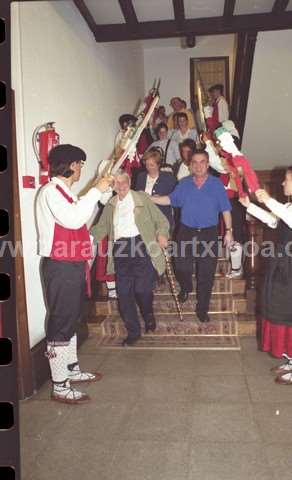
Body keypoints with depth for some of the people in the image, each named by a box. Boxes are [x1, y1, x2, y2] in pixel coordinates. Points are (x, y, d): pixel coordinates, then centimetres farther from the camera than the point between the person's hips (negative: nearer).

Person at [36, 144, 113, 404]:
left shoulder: (65, 192, 17)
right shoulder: (50, 191, -14)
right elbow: (73, 219, -30)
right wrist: (96, 191, -23)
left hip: (73, 265, 10)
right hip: (60, 267, -10)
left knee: (72, 319, 19)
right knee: (61, 323, -2)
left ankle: (72, 370, 34)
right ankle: (60, 386, 9)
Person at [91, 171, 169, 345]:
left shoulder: (142, 198, 8)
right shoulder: (110, 205, 18)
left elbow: (161, 220, 5)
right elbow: (101, 228, 14)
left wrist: (161, 234, -15)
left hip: (141, 247, -3)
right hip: (120, 250, 3)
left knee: (142, 289, -8)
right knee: (124, 293, 3)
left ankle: (148, 315, 26)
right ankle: (133, 332, 19)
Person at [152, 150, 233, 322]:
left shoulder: (217, 184, -1)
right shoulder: (184, 184, 5)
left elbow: (225, 209, 0)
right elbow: (170, 199, 9)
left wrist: (229, 230, -5)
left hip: (209, 234, -1)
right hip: (186, 233, 2)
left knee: (206, 274, 4)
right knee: (182, 268, 5)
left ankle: (202, 309, 20)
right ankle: (186, 288, 41)